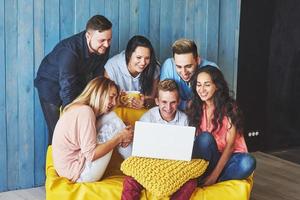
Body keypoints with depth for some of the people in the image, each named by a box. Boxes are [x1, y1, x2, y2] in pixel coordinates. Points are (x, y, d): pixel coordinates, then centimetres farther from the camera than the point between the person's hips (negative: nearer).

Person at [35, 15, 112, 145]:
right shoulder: (69, 51, -38)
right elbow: (67, 90, -39)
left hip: (77, 82, 6)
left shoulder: (103, 48, -18)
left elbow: (97, 75, -4)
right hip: (52, 85, -6)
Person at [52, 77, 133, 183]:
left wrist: (120, 138, -4)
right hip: (78, 174, -10)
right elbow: (91, 154, -24)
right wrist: (119, 138, -14)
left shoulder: (77, 108, 10)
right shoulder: (85, 111, -19)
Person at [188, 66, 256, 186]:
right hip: (210, 158, 2)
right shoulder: (196, 108, 2)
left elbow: (230, 145, -15)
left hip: (229, 157, -2)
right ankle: (202, 178, -17)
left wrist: (214, 175, -24)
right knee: (205, 137, -30)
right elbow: (193, 139, 1)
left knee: (248, 162, -36)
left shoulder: (229, 107, -11)